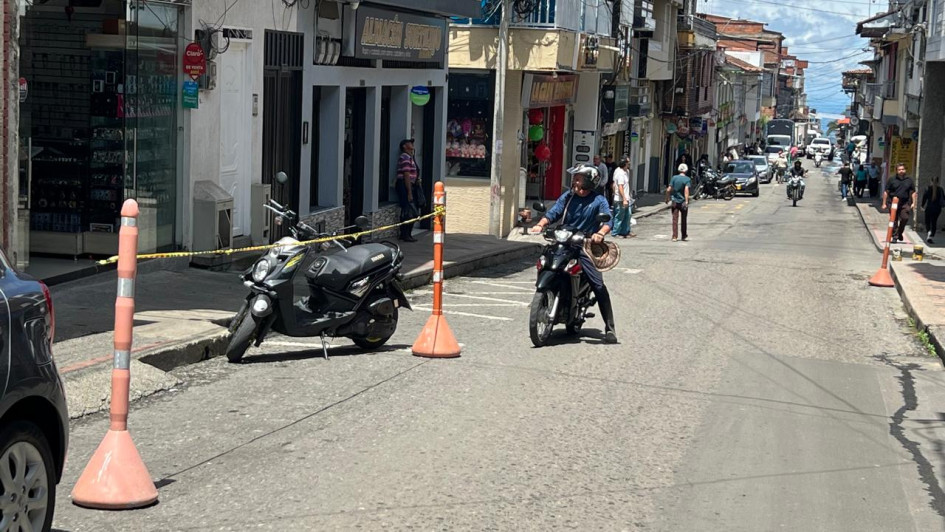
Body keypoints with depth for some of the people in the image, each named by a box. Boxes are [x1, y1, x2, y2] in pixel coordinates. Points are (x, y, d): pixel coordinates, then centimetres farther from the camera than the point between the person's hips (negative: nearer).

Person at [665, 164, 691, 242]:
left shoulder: (674, 178, 0)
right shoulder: (687, 179, -6)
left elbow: (668, 190, -3)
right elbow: (686, 190, -21)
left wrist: (667, 198, 12)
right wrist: (686, 201, -26)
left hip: (675, 201, 1)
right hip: (683, 202, -1)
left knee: (675, 219, 1)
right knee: (684, 219, 14)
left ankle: (674, 236, -7)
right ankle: (684, 235, 25)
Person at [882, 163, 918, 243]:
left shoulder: (909, 180, 10)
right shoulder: (892, 180, 4)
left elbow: (913, 192, 14)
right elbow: (886, 192, 6)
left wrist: (913, 203, 3)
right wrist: (884, 203, 2)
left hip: (905, 203, 1)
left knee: (905, 218, -10)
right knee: (894, 220, 0)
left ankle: (900, 233, 14)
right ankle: (895, 236, 9)